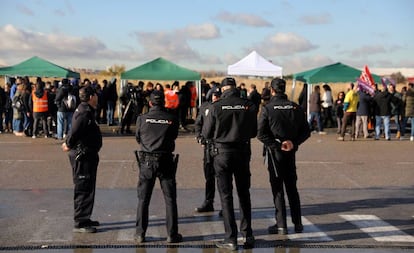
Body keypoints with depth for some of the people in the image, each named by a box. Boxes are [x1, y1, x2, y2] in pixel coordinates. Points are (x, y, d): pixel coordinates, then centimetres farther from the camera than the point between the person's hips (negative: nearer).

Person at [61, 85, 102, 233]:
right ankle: (80, 224, 0)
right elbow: (75, 132, -28)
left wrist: (68, 143, 11)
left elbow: (74, 132, 19)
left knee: (88, 188, 19)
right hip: (83, 156, -11)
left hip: (87, 155, 11)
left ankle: (84, 219, 30)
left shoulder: (86, 111, 15)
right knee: (84, 189, -5)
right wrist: (69, 145, -15)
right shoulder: (85, 113, -20)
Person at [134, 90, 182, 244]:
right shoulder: (172, 119, -5)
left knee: (143, 199, 10)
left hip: (147, 161, 1)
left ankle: (140, 234, 12)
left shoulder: (142, 118, -5)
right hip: (166, 161, 0)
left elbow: (138, 139, 8)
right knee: (170, 199, 8)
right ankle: (172, 234, 10)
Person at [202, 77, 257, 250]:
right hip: (243, 153, 3)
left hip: (222, 153, -2)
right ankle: (247, 235, 21)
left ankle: (231, 239, 4)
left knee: (226, 196, 4)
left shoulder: (216, 107, -11)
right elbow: (253, 132, 5)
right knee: (244, 194, 16)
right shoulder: (249, 105, -4)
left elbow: (206, 133, -4)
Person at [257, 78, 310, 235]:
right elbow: (306, 132, 2)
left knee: (277, 189, 3)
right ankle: (297, 223, 17)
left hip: (274, 152, -4)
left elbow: (261, 133, -17)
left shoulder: (267, 109, -9)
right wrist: (294, 143, -6)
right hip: (291, 152, 4)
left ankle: (281, 225, 4)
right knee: (292, 188, 15)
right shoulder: (296, 108, 3)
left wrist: (276, 145, -14)